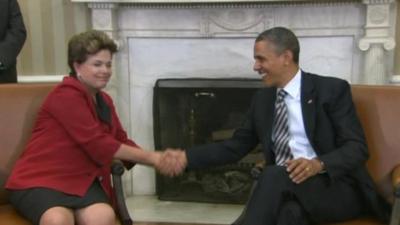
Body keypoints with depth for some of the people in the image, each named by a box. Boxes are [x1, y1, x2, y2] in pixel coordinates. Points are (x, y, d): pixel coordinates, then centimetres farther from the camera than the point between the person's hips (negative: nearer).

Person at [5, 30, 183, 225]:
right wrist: (151, 158, -16)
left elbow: (122, 142, 11)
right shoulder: (66, 95, -12)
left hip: (80, 180, 6)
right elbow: (97, 144, -19)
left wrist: (158, 160, -7)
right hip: (39, 180, -6)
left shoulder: (104, 101, 15)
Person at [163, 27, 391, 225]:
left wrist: (319, 164, -28)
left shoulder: (332, 89, -3)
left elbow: (357, 148, -8)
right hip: (284, 188, 3)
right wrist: (187, 156, 3)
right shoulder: (262, 99, 13)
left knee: (275, 177, -33)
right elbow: (236, 147, 14)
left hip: (338, 189, -3)